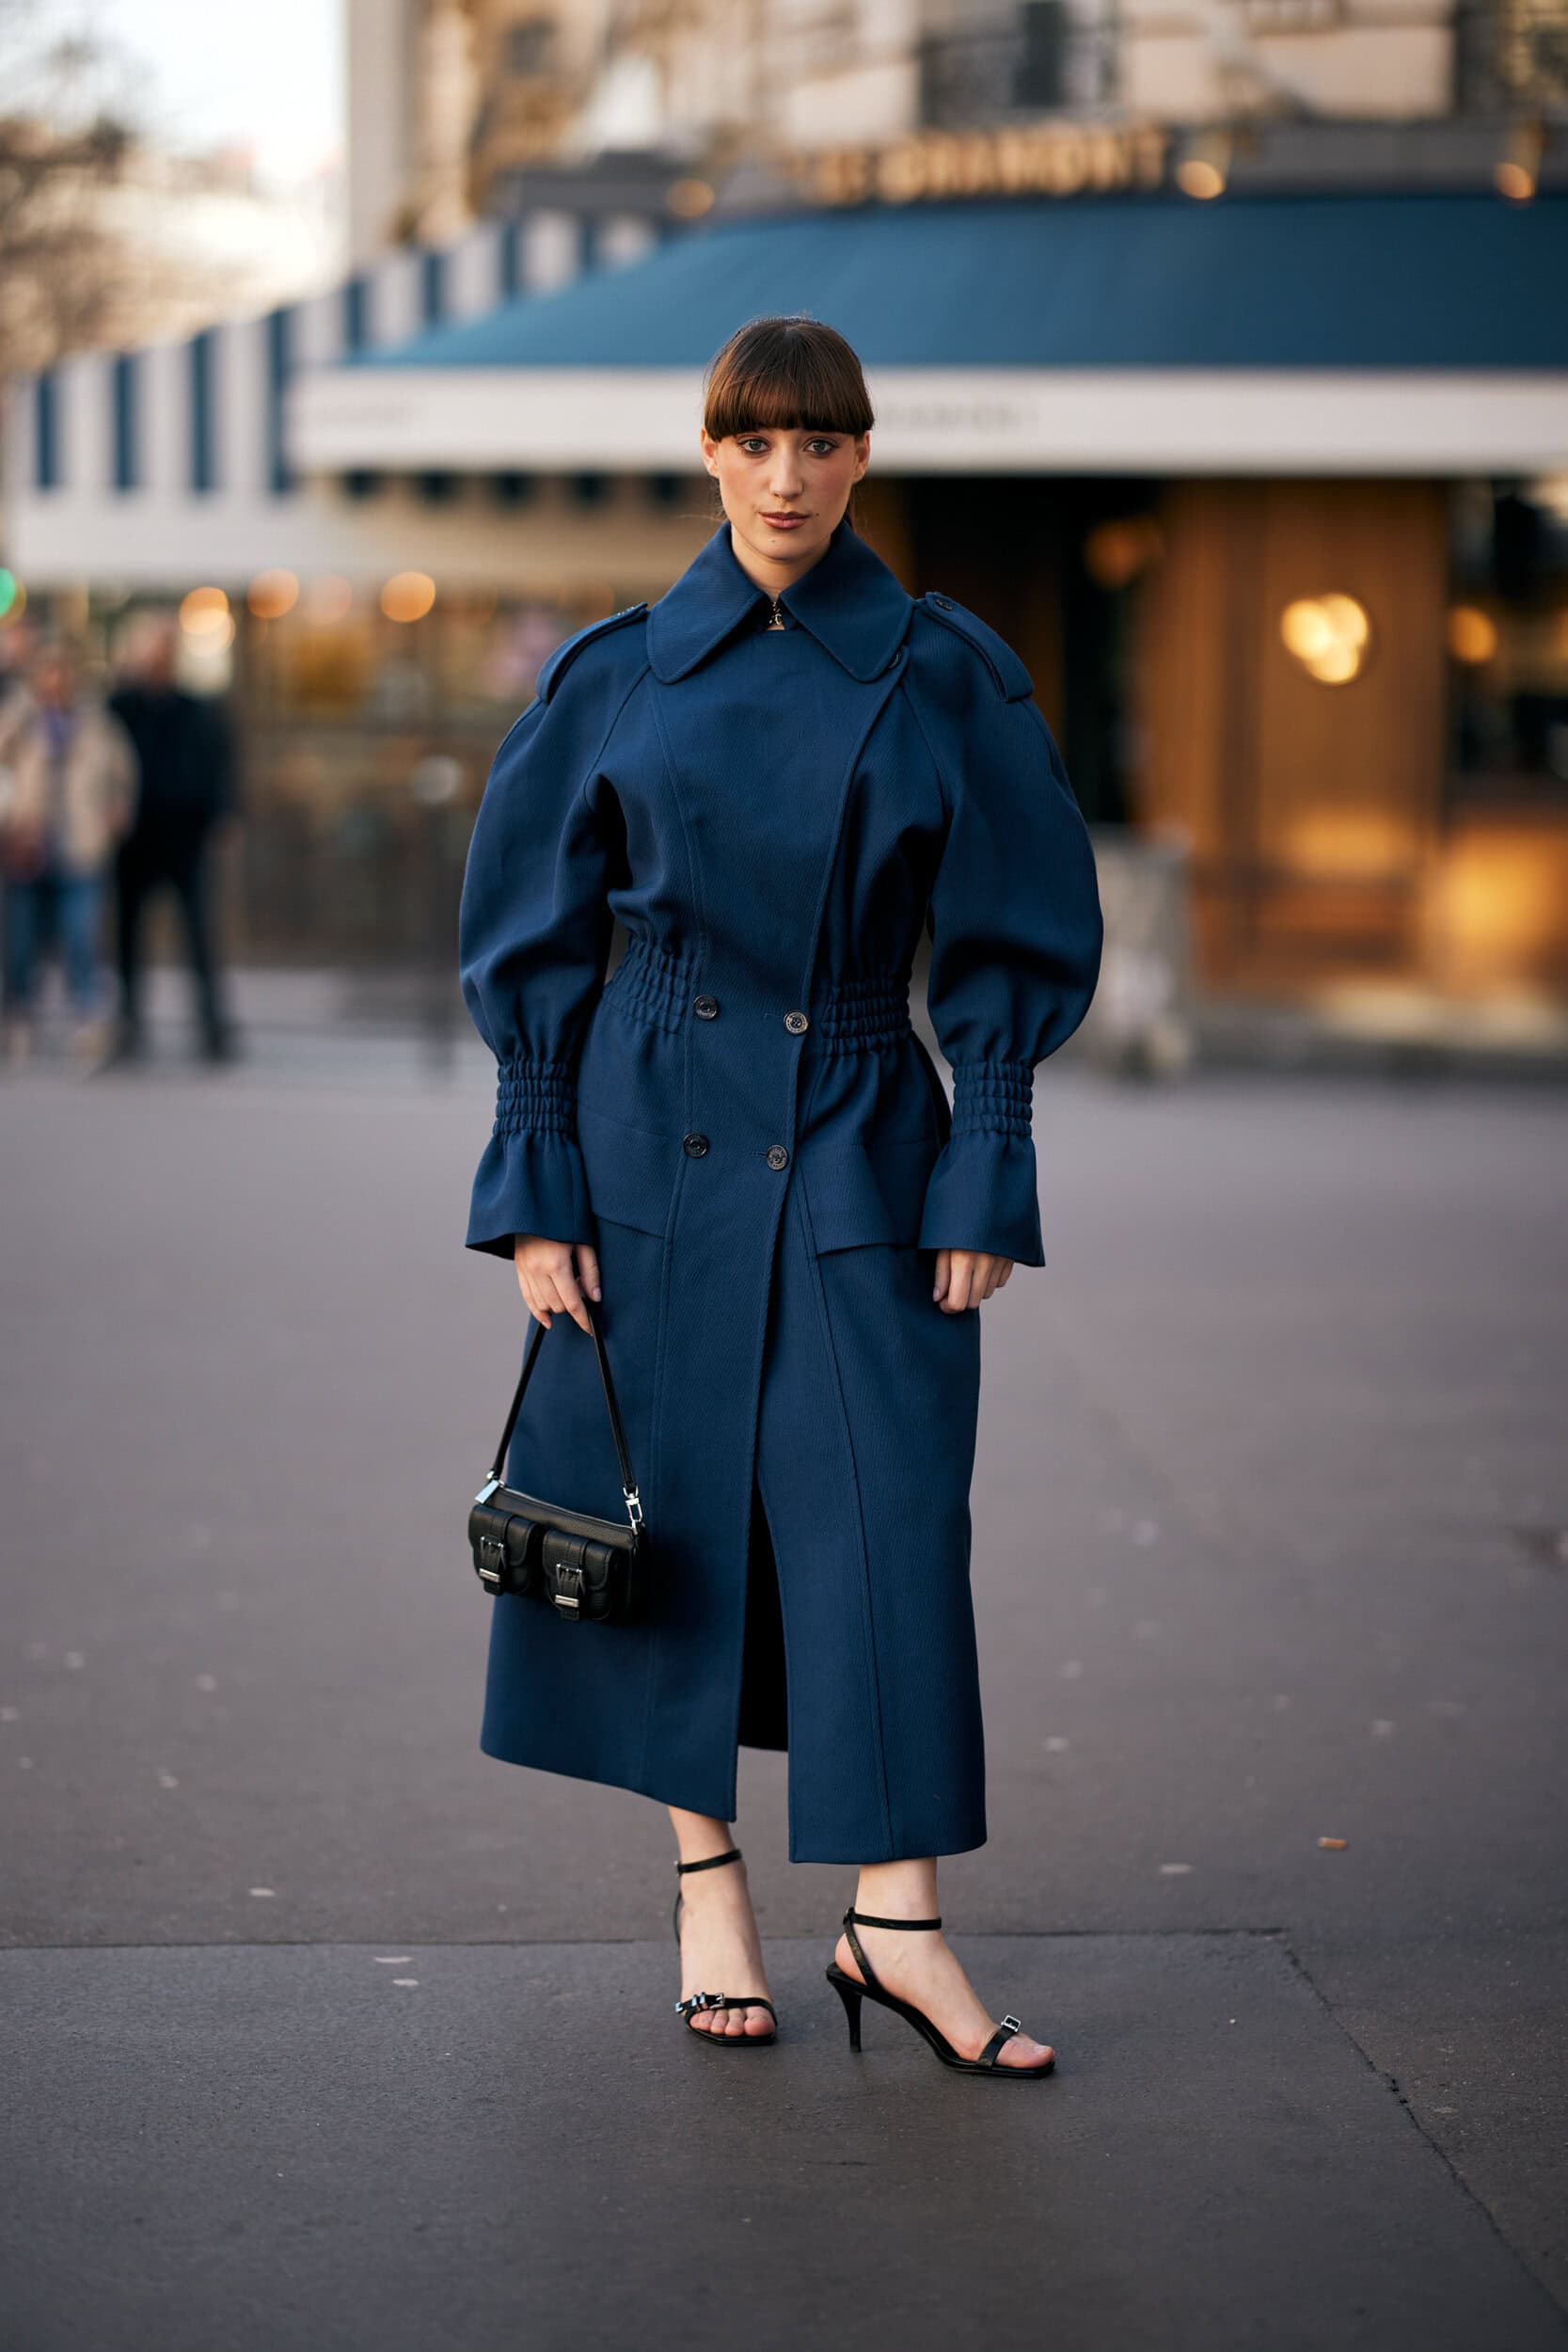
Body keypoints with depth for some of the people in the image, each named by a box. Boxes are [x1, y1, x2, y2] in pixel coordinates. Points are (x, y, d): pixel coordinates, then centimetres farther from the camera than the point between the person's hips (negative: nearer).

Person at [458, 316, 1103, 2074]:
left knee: (886, 1514, -5)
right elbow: (533, 945, 5)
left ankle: (895, 1919, 1)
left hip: (866, 1151, -1)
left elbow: (1012, 950, 3)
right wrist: (537, 1193, -1)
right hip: (655, 1141, 1)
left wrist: (982, 1186, -4)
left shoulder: (946, 674, 0)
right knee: (676, 1508, 5)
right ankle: (707, 1884, 19)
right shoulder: (617, 676, 2)